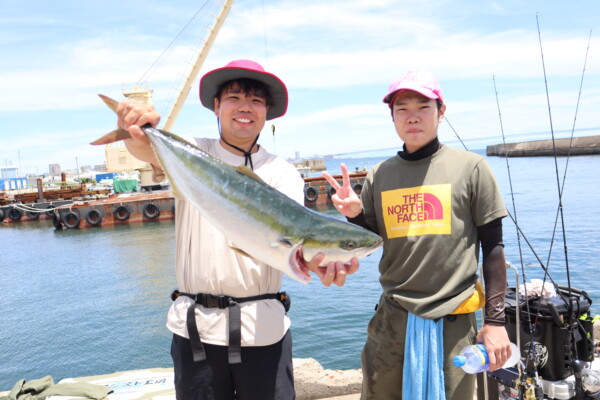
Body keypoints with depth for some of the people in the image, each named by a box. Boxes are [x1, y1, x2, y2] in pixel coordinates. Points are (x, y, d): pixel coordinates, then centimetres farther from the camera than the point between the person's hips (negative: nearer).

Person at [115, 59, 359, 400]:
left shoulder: (282, 173, 0)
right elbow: (149, 148, -16)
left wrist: (316, 256, -38)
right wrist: (138, 128, -39)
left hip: (262, 327, 0)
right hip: (194, 326, 1)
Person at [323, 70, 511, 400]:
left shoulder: (470, 168, -3)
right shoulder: (379, 176, 4)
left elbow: (493, 247, 0)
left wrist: (495, 320, -2)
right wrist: (354, 214, -12)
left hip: (453, 322, -2)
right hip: (391, 319, 3)